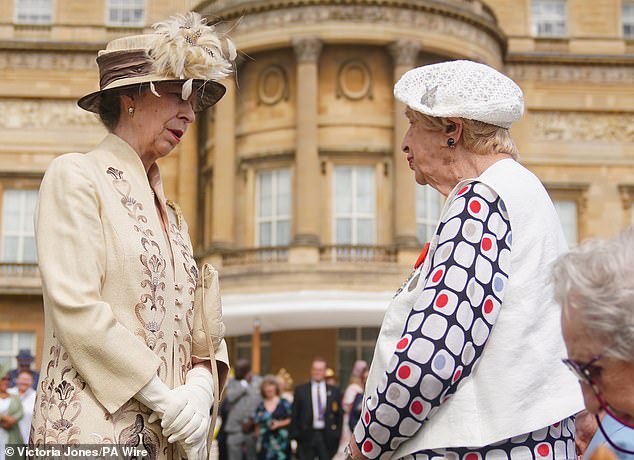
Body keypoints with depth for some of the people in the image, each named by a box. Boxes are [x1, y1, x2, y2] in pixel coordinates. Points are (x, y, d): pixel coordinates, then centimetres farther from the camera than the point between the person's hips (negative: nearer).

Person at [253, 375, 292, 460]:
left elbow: (291, 420, 2)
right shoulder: (260, 406, 10)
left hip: (281, 442, -2)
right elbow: (257, 426, 12)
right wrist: (258, 439, 5)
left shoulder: (284, 403, 3)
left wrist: (280, 423, -11)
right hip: (265, 443, 2)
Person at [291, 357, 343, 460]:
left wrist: (338, 435, 0)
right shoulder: (300, 390, 6)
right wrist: (295, 435, -3)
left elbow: (340, 415, 9)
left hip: (328, 437, 1)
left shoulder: (334, 391, 9)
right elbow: (294, 415, 4)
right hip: (307, 436, -1)